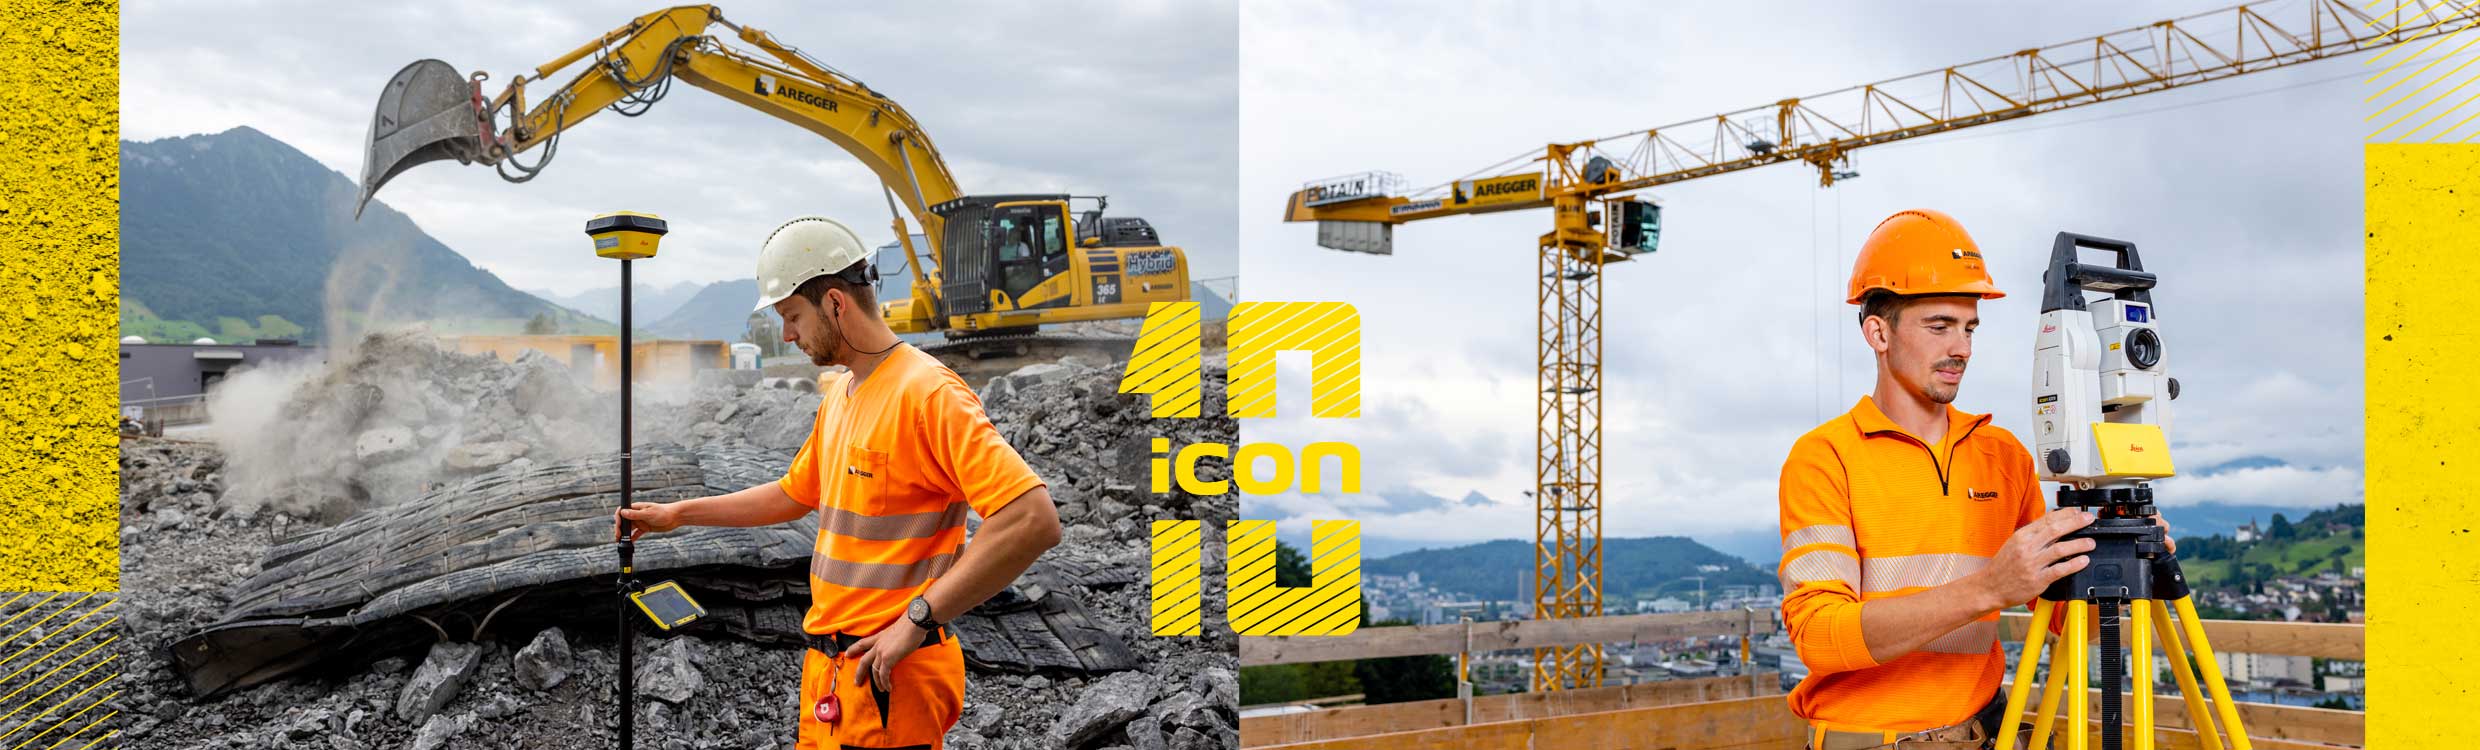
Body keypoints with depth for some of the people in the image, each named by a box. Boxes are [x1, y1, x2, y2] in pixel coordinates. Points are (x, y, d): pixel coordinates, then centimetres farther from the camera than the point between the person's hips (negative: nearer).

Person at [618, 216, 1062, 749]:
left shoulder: (928, 394, -18)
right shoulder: (838, 393, 13)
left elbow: (1034, 520, -28)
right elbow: (797, 493, 31)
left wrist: (916, 620, -25)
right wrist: (679, 514, 29)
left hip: (886, 680, -9)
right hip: (829, 666, 9)